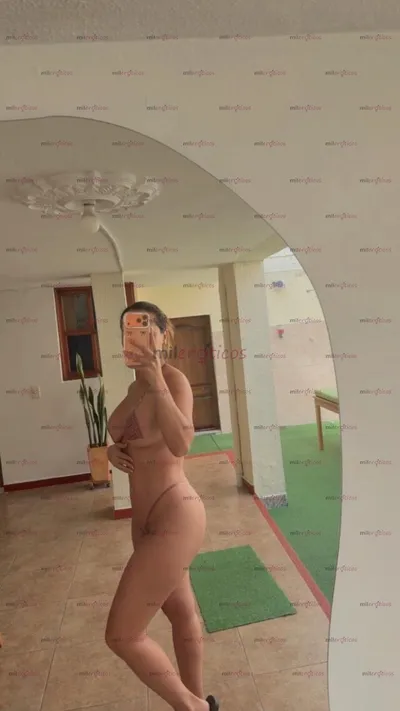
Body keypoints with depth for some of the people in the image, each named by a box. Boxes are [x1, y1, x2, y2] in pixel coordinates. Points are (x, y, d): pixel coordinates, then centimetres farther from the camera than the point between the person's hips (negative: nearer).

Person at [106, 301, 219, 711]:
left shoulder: (173, 379, -19)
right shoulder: (136, 386, 7)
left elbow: (181, 444, -35)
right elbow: (128, 439, 19)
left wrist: (156, 377, -35)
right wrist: (113, 450, -2)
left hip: (173, 517, -9)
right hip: (149, 518, 9)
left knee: (121, 635, 2)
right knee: (182, 613, 26)